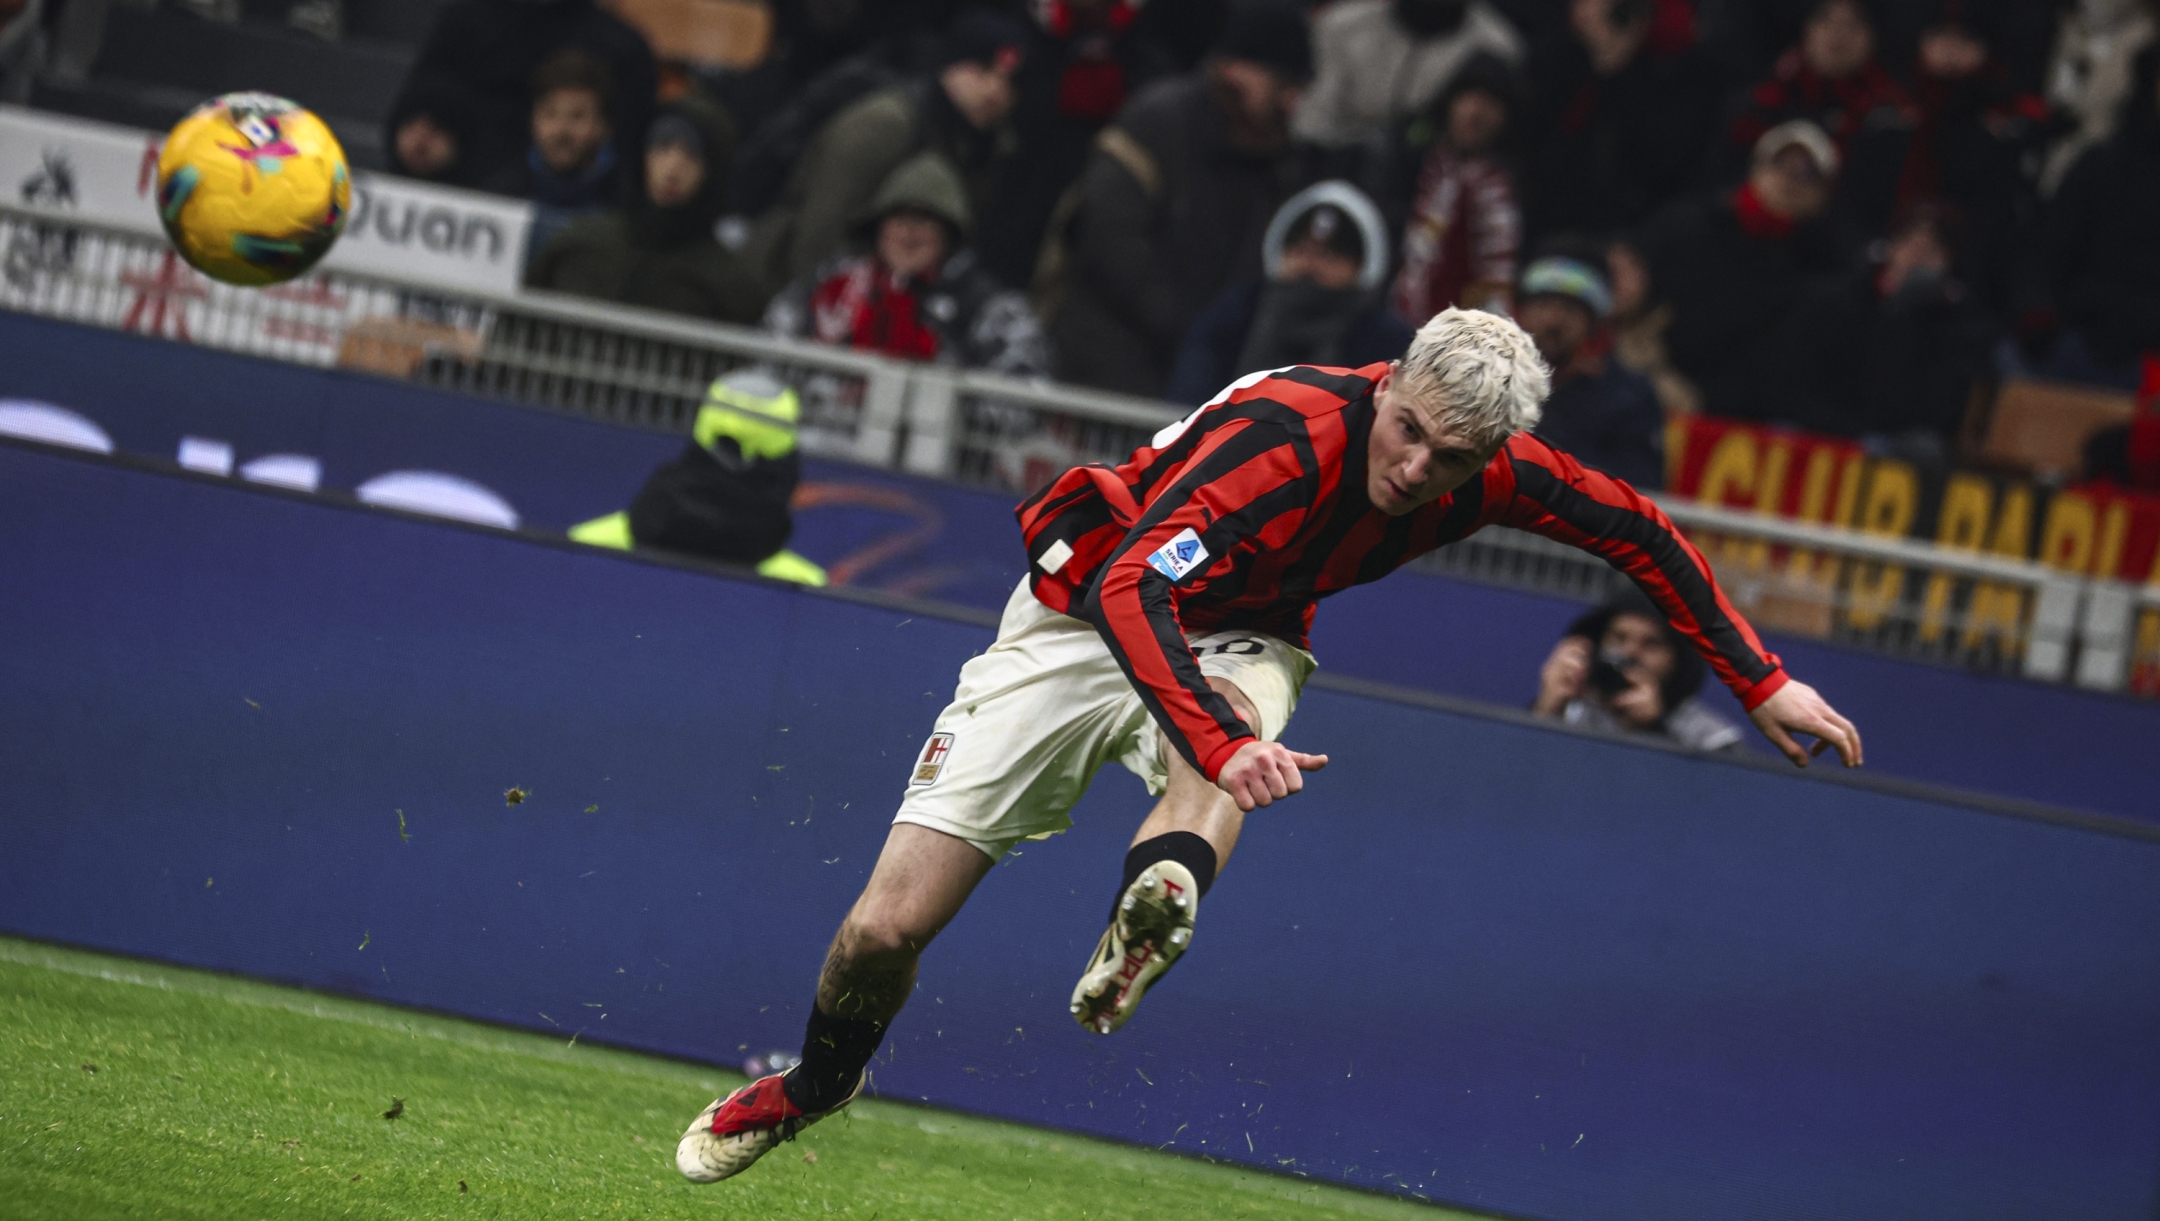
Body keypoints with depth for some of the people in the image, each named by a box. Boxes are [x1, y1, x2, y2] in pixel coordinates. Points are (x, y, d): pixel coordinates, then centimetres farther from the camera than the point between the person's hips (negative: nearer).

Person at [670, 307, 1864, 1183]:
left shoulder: (1487, 469, -18)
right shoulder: (1285, 436, -36)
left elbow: (1636, 529, 0)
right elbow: (1128, 587, -46)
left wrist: (1761, 682, -1)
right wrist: (1222, 745, -60)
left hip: (1233, 640, 4)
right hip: (1089, 616, -4)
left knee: (1242, 705, -38)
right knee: (886, 930, -5)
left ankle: (1155, 905, -59)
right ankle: (813, 1086, 24)